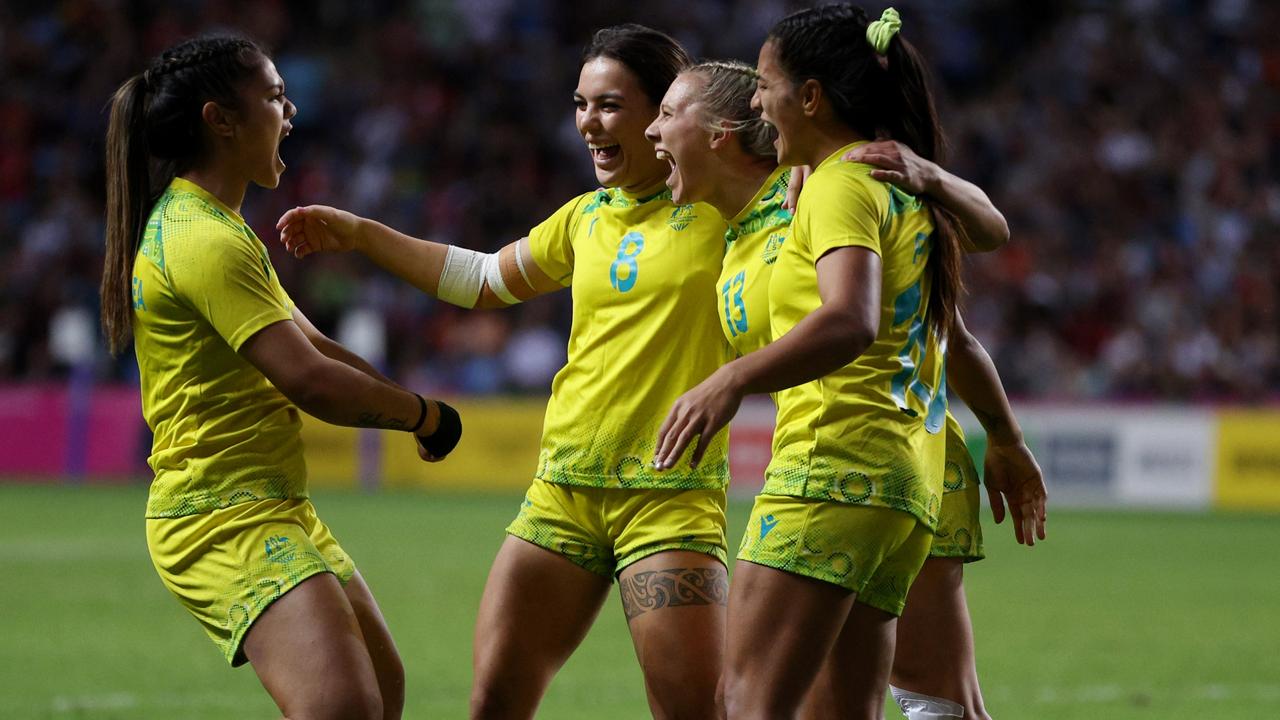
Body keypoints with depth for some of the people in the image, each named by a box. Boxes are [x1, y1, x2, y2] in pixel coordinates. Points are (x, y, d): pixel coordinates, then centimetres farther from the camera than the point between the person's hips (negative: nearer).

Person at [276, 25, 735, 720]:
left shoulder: (719, 207, -1)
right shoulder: (586, 219, 15)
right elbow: (484, 280, 29)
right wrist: (360, 235, 27)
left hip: (671, 496, -5)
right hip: (564, 485, 5)